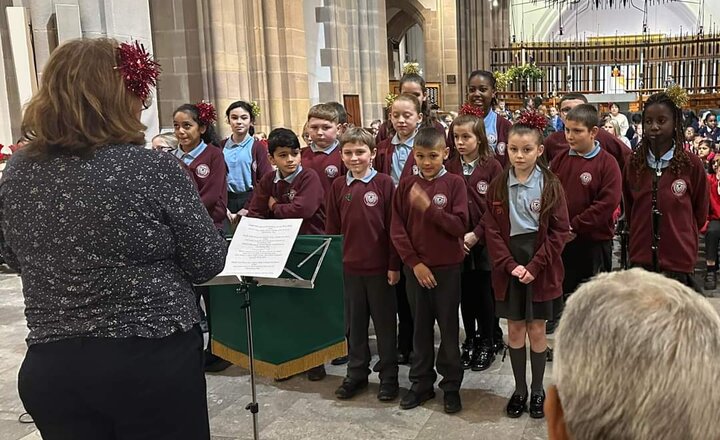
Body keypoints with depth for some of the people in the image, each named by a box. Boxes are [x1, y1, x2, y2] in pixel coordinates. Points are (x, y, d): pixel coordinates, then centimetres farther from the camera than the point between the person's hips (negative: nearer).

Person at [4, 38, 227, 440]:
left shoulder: (17, 172, -2)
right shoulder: (153, 169, -18)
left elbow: (16, 259, 14)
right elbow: (208, 262, -9)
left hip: (49, 368, 5)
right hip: (153, 362, -4)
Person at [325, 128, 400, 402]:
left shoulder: (384, 183, -7)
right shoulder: (338, 187, 3)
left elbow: (393, 227, -6)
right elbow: (332, 229, 8)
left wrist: (394, 264, -7)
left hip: (380, 266, -3)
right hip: (349, 266, 3)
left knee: (385, 323, 9)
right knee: (354, 324, 15)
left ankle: (389, 377, 22)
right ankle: (356, 374, 30)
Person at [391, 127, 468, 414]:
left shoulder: (454, 183, -6)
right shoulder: (406, 185, 1)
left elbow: (460, 226, -14)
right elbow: (397, 229, -1)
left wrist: (428, 207, -23)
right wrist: (414, 262, -8)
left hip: (447, 268, -2)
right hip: (415, 268, 2)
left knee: (449, 328, 8)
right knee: (421, 327, 13)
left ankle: (451, 386, 22)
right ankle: (421, 383, 26)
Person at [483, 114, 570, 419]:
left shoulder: (550, 185, -6)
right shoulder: (498, 186, 0)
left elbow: (559, 231, -8)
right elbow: (492, 231, -2)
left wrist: (534, 266, -14)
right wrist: (510, 265, -13)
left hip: (541, 266, -2)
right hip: (508, 267, 2)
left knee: (536, 330, 8)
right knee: (514, 330, 10)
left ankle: (537, 390, 26)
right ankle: (519, 389, 26)